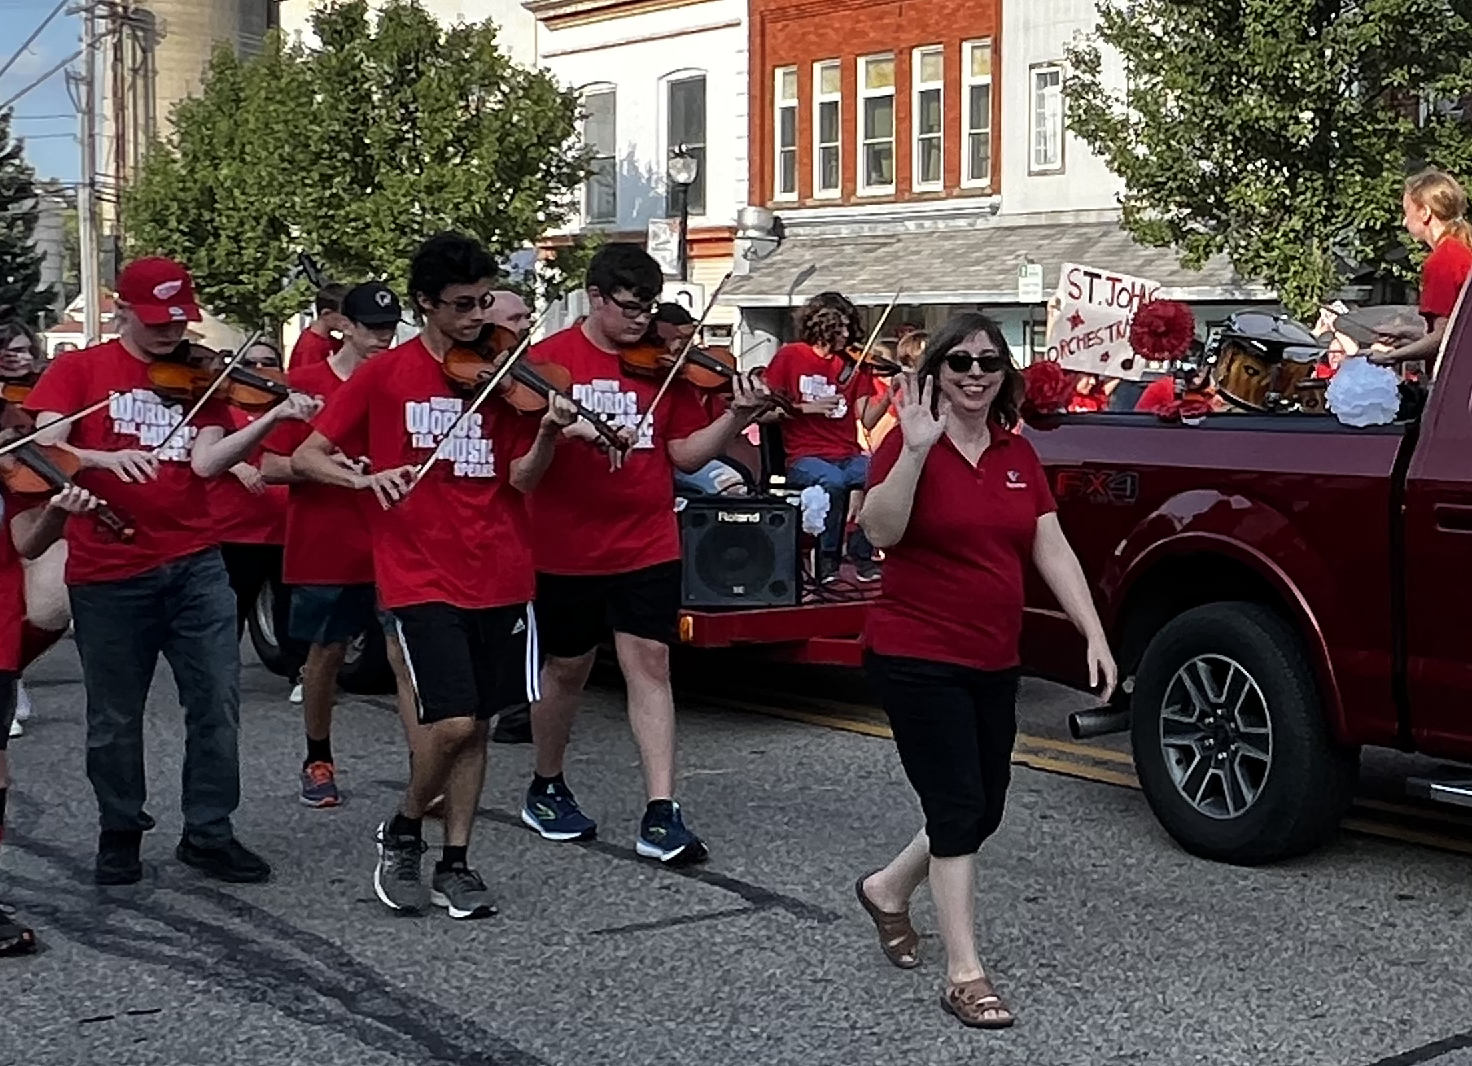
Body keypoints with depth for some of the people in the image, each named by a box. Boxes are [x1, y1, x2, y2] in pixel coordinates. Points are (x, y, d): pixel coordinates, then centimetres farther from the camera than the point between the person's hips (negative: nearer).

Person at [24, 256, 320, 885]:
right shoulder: (78, 370, 2)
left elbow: (206, 462, -7)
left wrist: (273, 419, -22)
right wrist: (105, 457, -30)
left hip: (194, 565, 2)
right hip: (108, 573, -2)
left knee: (218, 703, 1)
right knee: (115, 717, 9)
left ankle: (209, 834, 14)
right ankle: (120, 835, 26)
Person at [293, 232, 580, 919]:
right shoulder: (385, 375, -1)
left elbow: (522, 479, -1)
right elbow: (306, 457, 2)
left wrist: (548, 433, -21)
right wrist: (365, 477, -17)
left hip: (500, 576, 3)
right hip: (422, 576, -3)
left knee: (476, 724, 8)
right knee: (452, 721, -14)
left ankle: (456, 863, 20)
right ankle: (402, 832, 12)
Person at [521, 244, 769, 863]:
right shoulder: (550, 359, -4)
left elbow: (686, 454, 1)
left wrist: (736, 418, -14)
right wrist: (563, 433, -29)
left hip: (647, 544, 2)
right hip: (566, 548, -1)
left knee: (649, 662, -6)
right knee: (567, 669, 12)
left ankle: (661, 814, -6)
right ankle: (546, 788, 33)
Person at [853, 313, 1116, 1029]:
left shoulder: (1017, 454, 8)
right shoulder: (910, 444, -10)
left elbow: (1052, 549, 8)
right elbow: (880, 531, -25)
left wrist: (1095, 634, 2)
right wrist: (916, 448, -34)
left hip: (994, 663, 7)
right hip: (918, 658, -7)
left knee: (984, 809, 14)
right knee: (958, 805, -8)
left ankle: (887, 889, 39)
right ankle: (963, 974, 0)